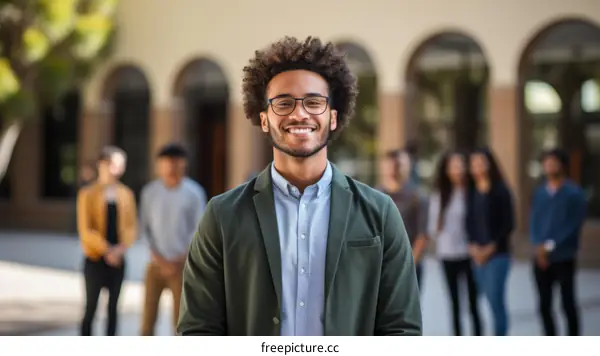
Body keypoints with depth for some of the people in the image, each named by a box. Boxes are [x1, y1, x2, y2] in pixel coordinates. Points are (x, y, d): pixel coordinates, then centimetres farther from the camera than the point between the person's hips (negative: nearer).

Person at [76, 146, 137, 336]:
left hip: (118, 260, 3)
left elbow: (131, 226, 7)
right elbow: (85, 230, -8)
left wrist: (122, 247, -11)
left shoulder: (126, 194, 7)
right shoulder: (87, 193, -4)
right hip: (95, 259, -3)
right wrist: (106, 249, -17)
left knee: (113, 307, 7)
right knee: (91, 308, -1)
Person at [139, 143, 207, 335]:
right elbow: (145, 227, 5)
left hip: (182, 265, -2)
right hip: (156, 264, 2)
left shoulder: (194, 193, -5)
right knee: (148, 315, 2)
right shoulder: (150, 192, 0)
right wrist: (158, 257, -5)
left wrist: (181, 260, -10)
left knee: (180, 318, 2)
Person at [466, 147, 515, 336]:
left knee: (496, 300, -9)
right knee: (492, 301, 8)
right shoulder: (472, 192, 8)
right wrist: (473, 245, -4)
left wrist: (491, 247, -11)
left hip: (497, 254, -4)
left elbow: (508, 224, -6)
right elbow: (470, 221, 11)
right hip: (478, 254, 4)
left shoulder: (501, 191, -4)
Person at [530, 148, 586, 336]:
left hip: (564, 257, -4)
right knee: (544, 306, 8)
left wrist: (550, 246, -14)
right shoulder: (540, 192, 9)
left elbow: (573, 225, -11)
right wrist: (539, 246, -9)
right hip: (541, 258, 4)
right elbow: (534, 220, 7)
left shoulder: (574, 192, -6)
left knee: (568, 303, 2)